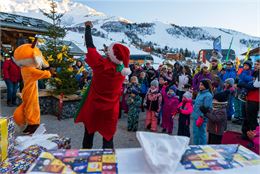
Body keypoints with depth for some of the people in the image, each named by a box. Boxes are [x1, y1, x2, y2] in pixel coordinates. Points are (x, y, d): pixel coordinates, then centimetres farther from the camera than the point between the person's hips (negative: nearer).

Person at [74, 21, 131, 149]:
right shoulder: (123, 71, -13)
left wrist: (88, 27, 5)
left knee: (89, 134, 19)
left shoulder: (100, 64, -22)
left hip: (93, 108, -1)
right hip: (110, 110, 2)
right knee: (108, 138, 12)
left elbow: (90, 45, -9)